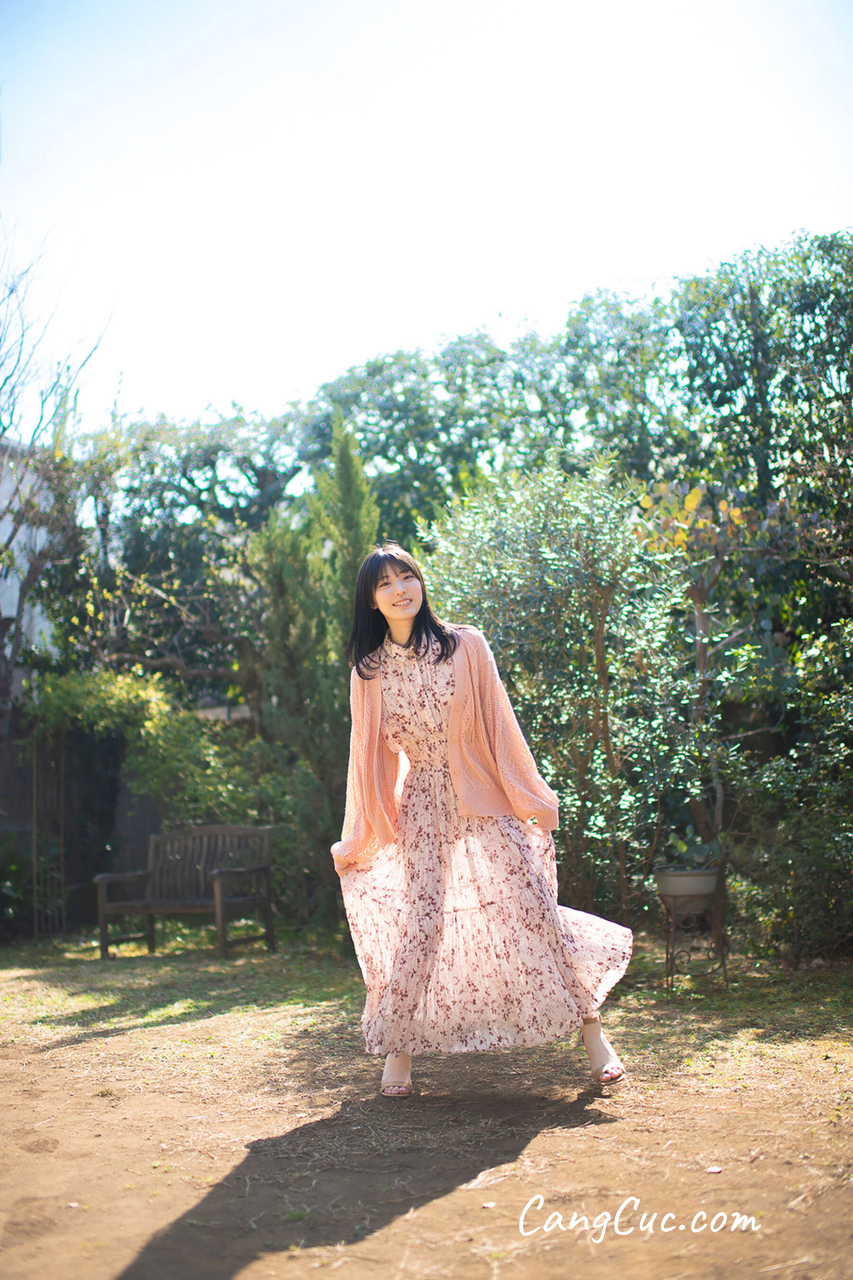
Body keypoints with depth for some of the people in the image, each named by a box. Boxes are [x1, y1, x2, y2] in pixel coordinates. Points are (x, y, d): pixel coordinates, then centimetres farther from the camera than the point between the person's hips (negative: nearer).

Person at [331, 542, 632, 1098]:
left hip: (484, 800, -1)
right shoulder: (369, 672, 4)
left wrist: (532, 798, 2)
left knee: (535, 908, -3)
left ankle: (593, 1032, 7)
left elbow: (500, 725, 2)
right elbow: (368, 756, 10)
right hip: (423, 808, 1)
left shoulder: (466, 647, -1)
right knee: (420, 923, -5)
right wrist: (358, 842, 11)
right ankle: (399, 1051, 11)